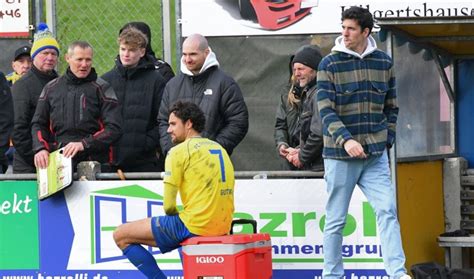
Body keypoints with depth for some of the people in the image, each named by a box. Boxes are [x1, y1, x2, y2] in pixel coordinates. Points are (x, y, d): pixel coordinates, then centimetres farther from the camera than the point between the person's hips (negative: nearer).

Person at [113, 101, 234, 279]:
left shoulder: (179, 151, -6)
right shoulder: (219, 149, 16)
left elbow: (168, 206, -9)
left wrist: (176, 215, 11)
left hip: (194, 226, -8)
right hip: (223, 227, 8)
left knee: (121, 235, 2)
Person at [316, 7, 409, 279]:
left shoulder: (384, 62, 6)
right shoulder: (330, 64, -4)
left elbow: (391, 107, 15)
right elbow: (326, 110, -11)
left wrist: (387, 140, 5)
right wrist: (346, 140, -25)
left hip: (376, 155, 2)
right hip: (340, 155, -2)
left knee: (387, 210, -10)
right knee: (336, 220, 5)